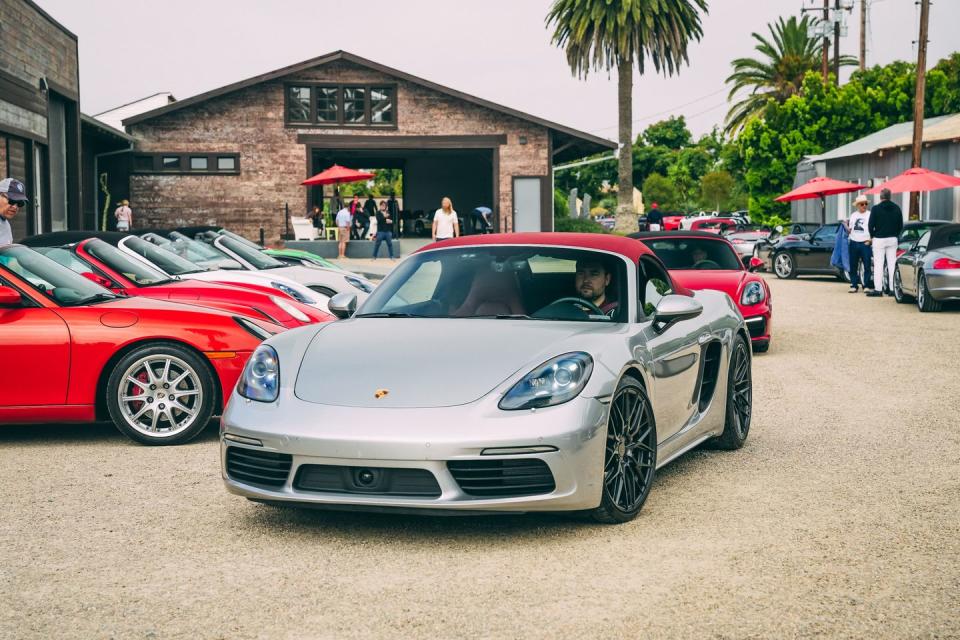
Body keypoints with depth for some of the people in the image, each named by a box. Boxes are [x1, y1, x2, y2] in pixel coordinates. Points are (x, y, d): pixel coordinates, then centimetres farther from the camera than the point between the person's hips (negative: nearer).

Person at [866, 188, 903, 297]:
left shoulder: (876, 208, -9)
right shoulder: (896, 208, 4)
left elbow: (871, 225, -9)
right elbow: (900, 225, 8)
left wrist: (872, 236, 7)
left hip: (879, 239, -4)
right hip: (893, 239, 4)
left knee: (878, 264, -1)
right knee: (892, 264, 7)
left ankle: (878, 289, -4)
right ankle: (892, 288, 7)